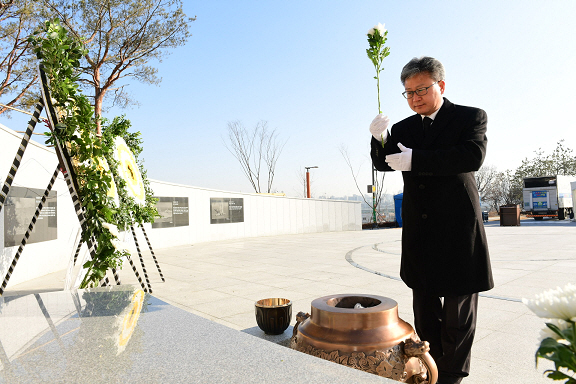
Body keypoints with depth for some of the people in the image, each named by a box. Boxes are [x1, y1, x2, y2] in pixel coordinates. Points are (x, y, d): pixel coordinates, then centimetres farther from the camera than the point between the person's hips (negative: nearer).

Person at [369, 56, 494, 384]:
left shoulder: (471, 117, -1)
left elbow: (473, 156, -19)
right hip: (419, 232, 4)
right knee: (425, 309, 14)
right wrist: (380, 140, -20)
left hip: (459, 229, -4)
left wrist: (415, 160, -23)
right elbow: (383, 164, 1)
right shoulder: (403, 128, 10)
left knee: (458, 313, 7)